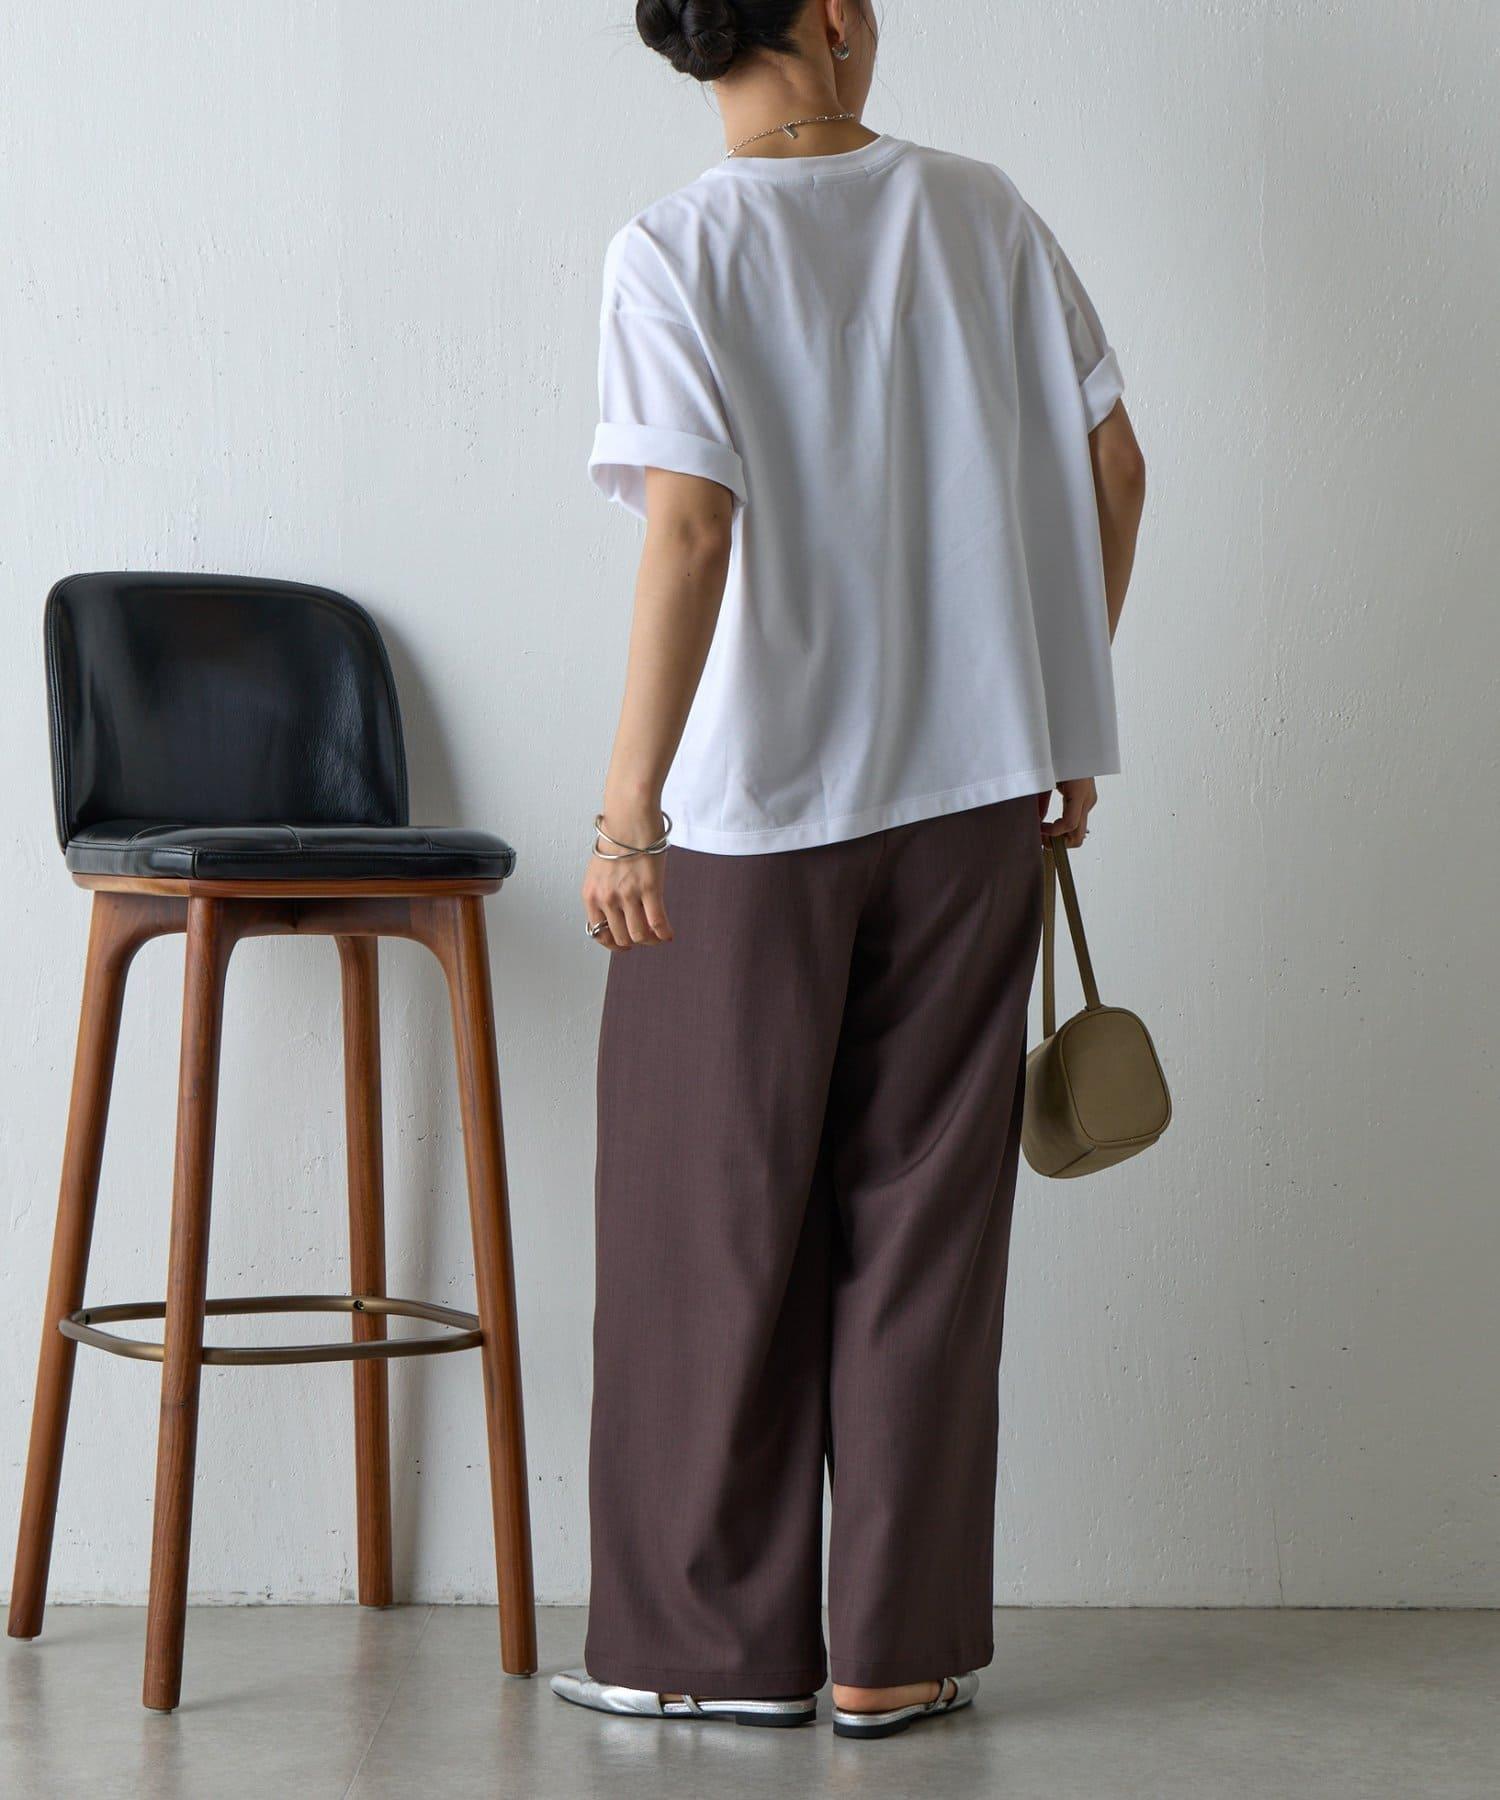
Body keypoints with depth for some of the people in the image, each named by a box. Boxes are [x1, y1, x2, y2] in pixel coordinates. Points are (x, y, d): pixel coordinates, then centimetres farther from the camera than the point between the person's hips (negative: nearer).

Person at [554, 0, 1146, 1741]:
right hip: (972, 788, 4)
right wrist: (1065, 716, 16)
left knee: (715, 1218, 8)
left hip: (756, 806, -3)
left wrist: (631, 802, -18)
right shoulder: (978, 210, 2)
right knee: (924, 1217, 9)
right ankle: (896, 1650, 14)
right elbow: (1110, 465, 5)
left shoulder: (675, 252, -10)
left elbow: (691, 529, -20)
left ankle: (714, 1639, 16)